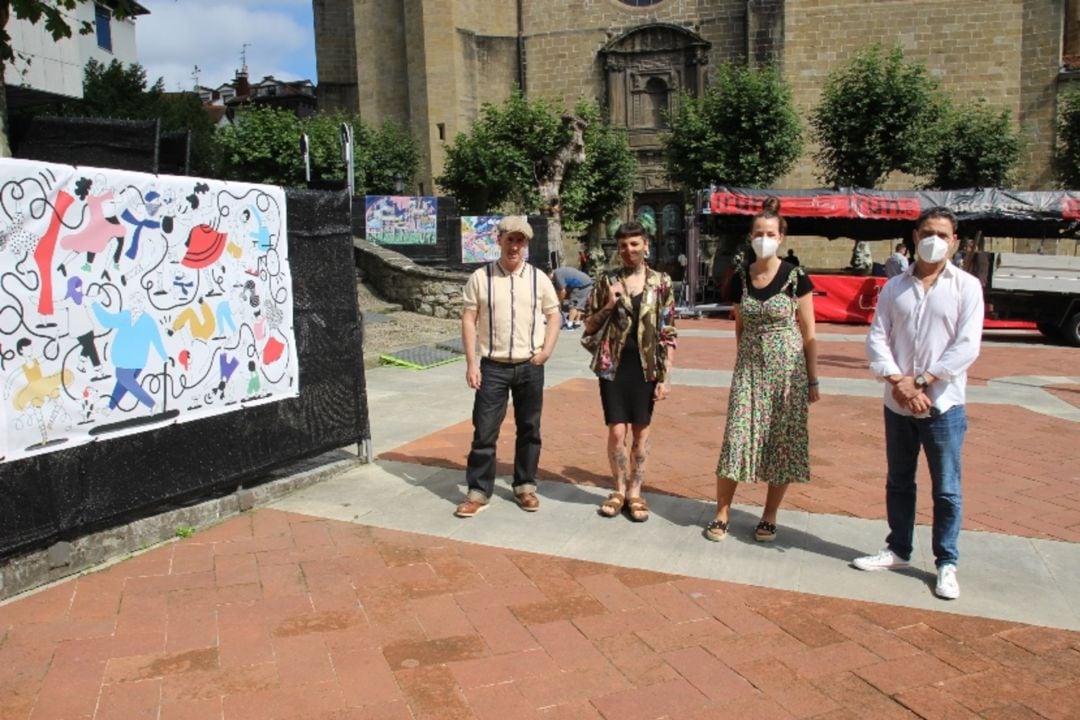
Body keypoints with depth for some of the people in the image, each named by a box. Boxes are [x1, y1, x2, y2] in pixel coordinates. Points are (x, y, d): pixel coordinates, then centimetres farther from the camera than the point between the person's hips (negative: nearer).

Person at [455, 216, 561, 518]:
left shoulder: (539, 278, 3)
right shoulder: (480, 278, -2)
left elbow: (554, 315, 11)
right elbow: (468, 320, -2)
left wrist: (546, 350, -3)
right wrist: (471, 363, -8)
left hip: (530, 367, 2)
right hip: (493, 366, -2)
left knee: (529, 429, 11)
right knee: (484, 431, 0)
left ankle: (525, 486, 26)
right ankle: (478, 491, 12)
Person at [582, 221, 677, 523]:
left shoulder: (662, 282, 0)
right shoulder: (607, 281, 1)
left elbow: (668, 333, 0)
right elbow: (589, 325, 6)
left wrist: (665, 376, -5)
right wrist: (609, 306, -12)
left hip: (646, 367, 0)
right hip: (614, 365, 0)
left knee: (641, 432, 7)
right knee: (616, 431, 1)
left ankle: (635, 492, 22)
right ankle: (619, 489, 21)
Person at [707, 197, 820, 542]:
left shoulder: (796, 278, -5)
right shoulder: (740, 279, 3)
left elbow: (808, 333, -2)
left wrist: (813, 380, -3)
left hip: (787, 370, -2)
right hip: (749, 369, 2)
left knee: (782, 443, 4)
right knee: (737, 439, -1)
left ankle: (769, 517, 20)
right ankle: (722, 513, 11)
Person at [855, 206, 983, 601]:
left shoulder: (966, 286, -3)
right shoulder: (895, 286, 6)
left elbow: (967, 347, -10)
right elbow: (876, 338, 0)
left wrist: (920, 381, -15)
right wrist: (897, 382, -14)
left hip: (943, 406, -3)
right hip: (897, 405, 3)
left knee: (946, 490, 4)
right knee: (898, 482, 15)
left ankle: (947, 564, 17)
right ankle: (898, 550, 30)